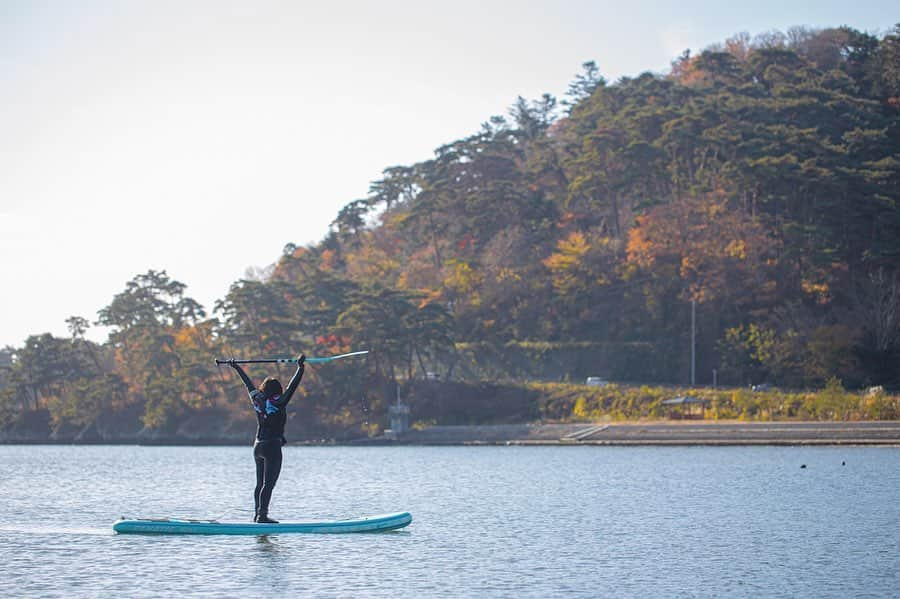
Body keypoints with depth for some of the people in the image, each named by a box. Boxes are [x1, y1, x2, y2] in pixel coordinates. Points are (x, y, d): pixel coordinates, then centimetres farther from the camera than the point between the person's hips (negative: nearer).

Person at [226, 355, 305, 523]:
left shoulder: (257, 401, 6)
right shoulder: (278, 403, -9)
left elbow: (249, 385, 18)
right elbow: (292, 386, -13)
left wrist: (237, 368, 31)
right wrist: (300, 367, -13)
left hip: (258, 446, 7)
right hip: (272, 447, -7)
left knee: (260, 484, 14)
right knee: (268, 484, -8)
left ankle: (257, 514, 16)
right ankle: (262, 515, -13)